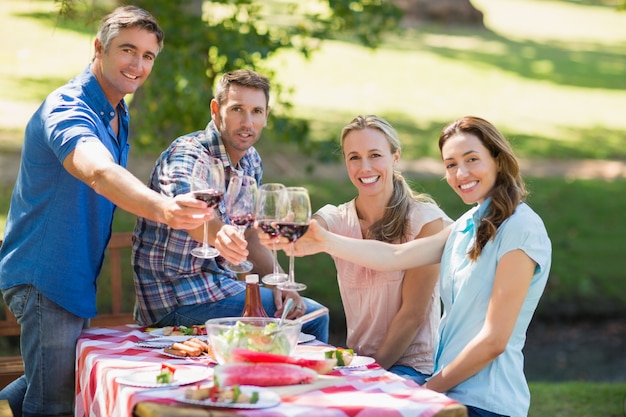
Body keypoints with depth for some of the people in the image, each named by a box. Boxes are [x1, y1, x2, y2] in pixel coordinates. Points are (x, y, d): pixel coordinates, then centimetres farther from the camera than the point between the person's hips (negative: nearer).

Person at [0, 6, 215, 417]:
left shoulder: (117, 117, 8)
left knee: (70, 381, 22)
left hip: (74, 277, 10)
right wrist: (162, 208, -63)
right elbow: (98, 172, -45)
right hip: (44, 276, -10)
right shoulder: (67, 109, -23)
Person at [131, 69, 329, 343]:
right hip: (176, 298, -8)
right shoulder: (188, 155, -20)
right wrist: (222, 235, -63)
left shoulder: (251, 162, 6)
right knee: (311, 317, -12)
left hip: (215, 282, 8)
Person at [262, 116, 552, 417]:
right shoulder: (469, 224, 12)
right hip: (452, 391, 7)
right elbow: (394, 256, 1)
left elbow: (494, 341, -16)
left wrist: (429, 390, -9)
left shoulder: (521, 229, -14)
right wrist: (325, 241, -11)